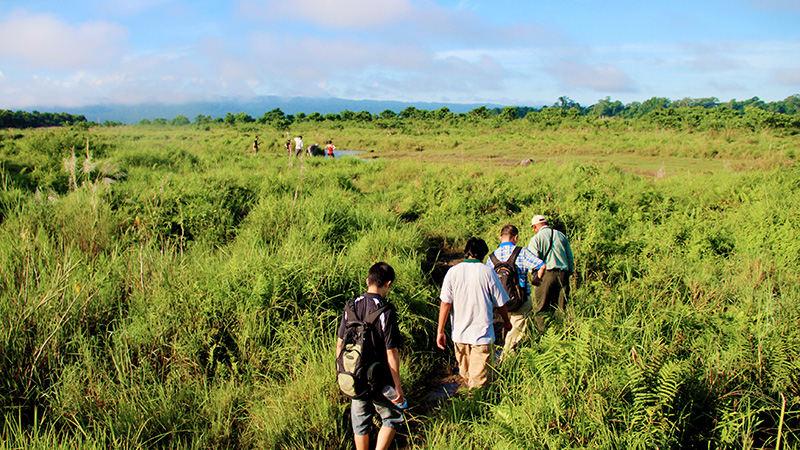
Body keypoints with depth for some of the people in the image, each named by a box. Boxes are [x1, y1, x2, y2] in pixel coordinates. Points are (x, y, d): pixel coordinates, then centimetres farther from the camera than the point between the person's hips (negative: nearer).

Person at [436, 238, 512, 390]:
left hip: (459, 333, 3)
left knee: (466, 374, 23)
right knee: (479, 381, 4)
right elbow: (500, 304, 0)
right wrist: (506, 322, 19)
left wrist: (440, 331, 1)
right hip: (483, 334, -3)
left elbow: (445, 303, -6)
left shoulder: (453, 272, -4)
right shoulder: (488, 272, -9)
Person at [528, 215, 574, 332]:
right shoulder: (561, 235, 13)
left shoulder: (535, 239, 0)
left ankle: (542, 333, 0)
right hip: (563, 274, 4)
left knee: (542, 309, 3)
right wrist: (569, 273, 21)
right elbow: (570, 257, 14)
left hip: (545, 275, -4)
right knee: (561, 307, 6)